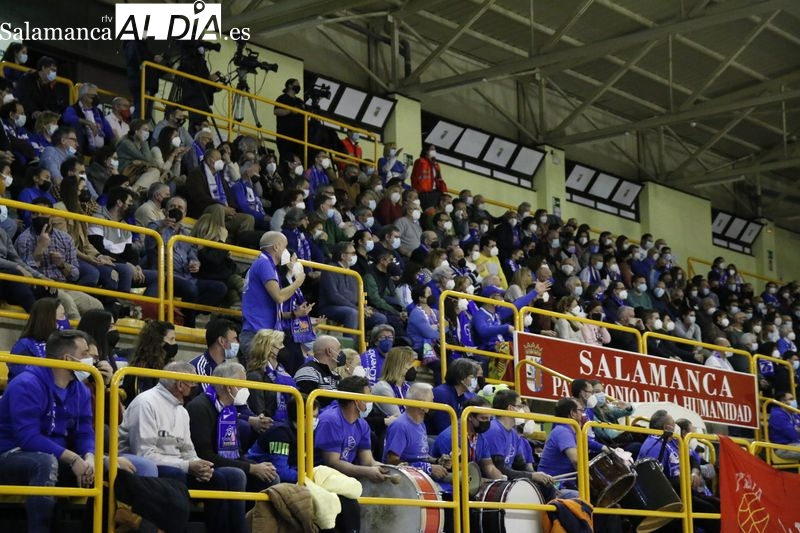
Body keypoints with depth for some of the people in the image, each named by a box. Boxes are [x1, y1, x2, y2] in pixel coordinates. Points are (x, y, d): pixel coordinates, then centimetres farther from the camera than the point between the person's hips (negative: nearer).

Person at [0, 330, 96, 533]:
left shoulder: (80, 390, 4)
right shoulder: (27, 385, -20)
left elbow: (84, 433, 0)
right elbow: (28, 438, -28)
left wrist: (89, 458, -24)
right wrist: (72, 458, -31)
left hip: (57, 459, 7)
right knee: (46, 462, -39)